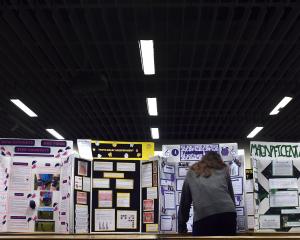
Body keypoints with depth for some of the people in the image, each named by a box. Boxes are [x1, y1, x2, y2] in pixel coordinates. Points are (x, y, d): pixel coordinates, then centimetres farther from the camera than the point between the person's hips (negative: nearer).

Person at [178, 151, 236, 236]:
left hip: (202, 218, -1)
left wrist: (182, 228, 31)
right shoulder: (223, 170, 25)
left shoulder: (192, 173, 24)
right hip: (227, 214, 1)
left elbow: (184, 202, 24)